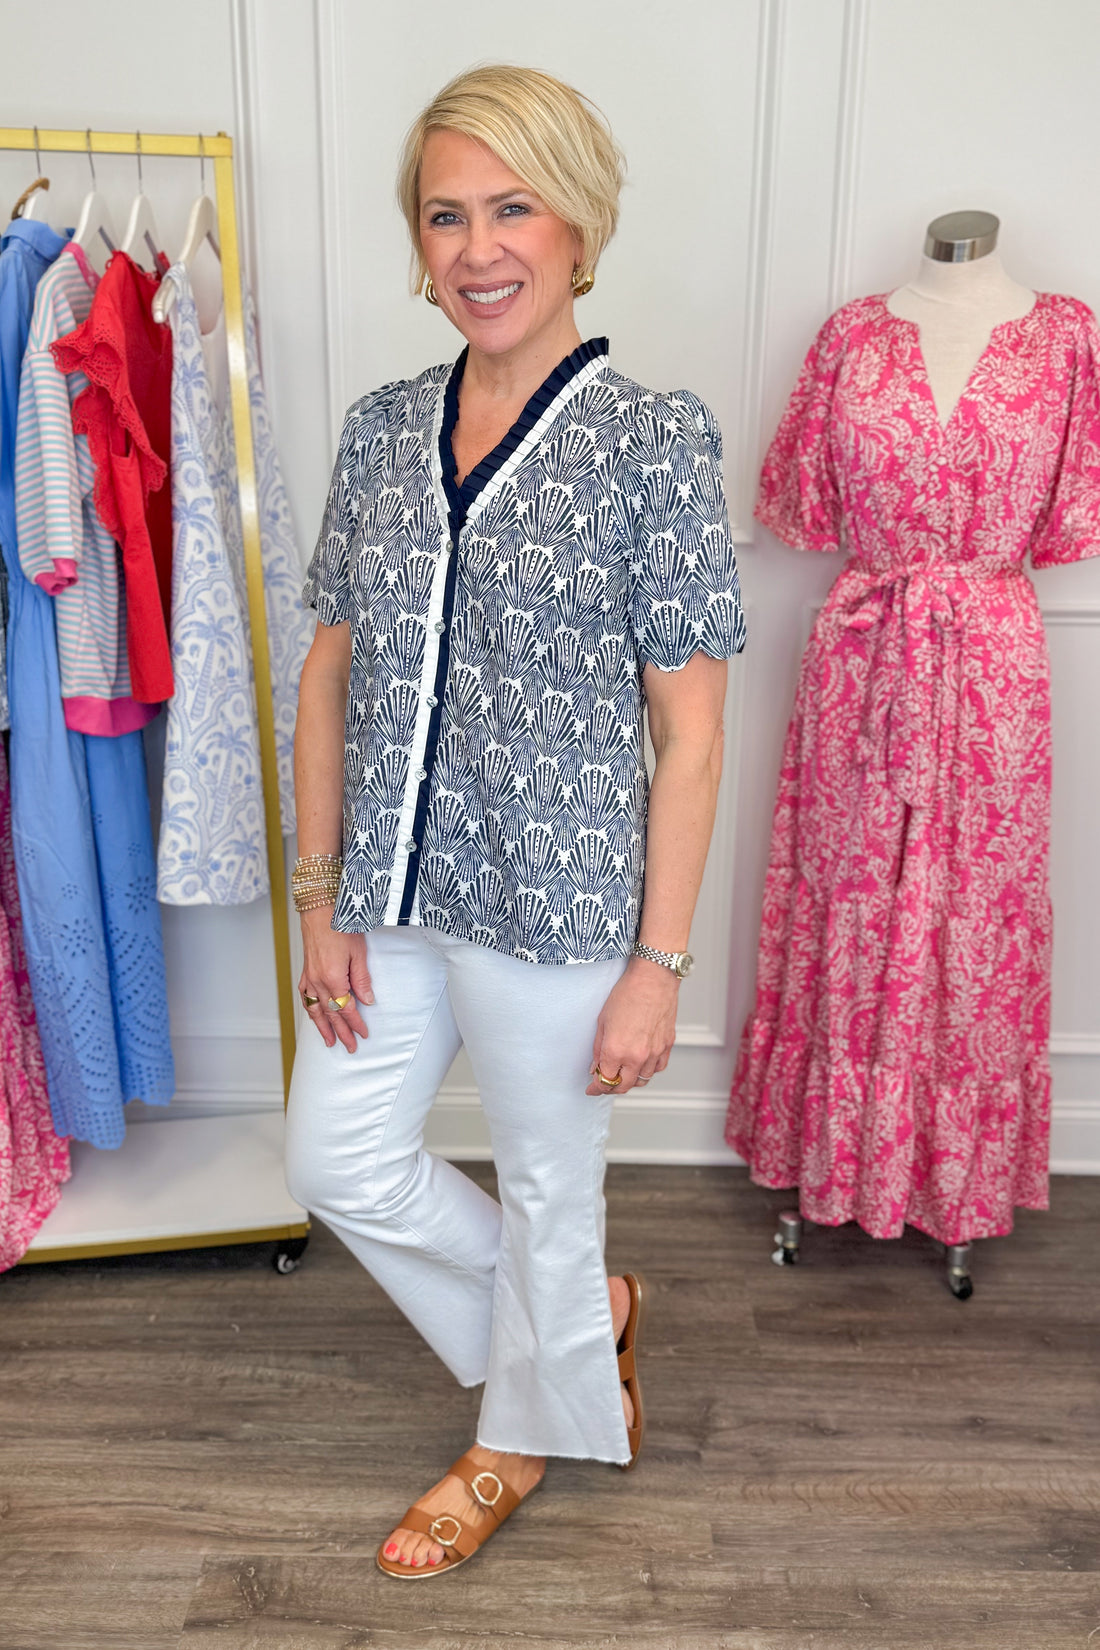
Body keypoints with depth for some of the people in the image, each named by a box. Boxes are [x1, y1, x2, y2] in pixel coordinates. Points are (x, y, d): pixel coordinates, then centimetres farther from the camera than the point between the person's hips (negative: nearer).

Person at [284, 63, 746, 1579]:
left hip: (557, 906, -5)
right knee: (337, 1160, 16)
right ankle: (587, 1309, 42)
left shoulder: (654, 438, -10)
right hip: (395, 890, 6)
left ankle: (529, 1433, 47)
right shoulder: (382, 428, 4)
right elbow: (331, 671, 6)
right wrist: (322, 899, 2)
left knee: (547, 1194, 14)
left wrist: (658, 962, -12)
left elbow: (689, 727, -11)